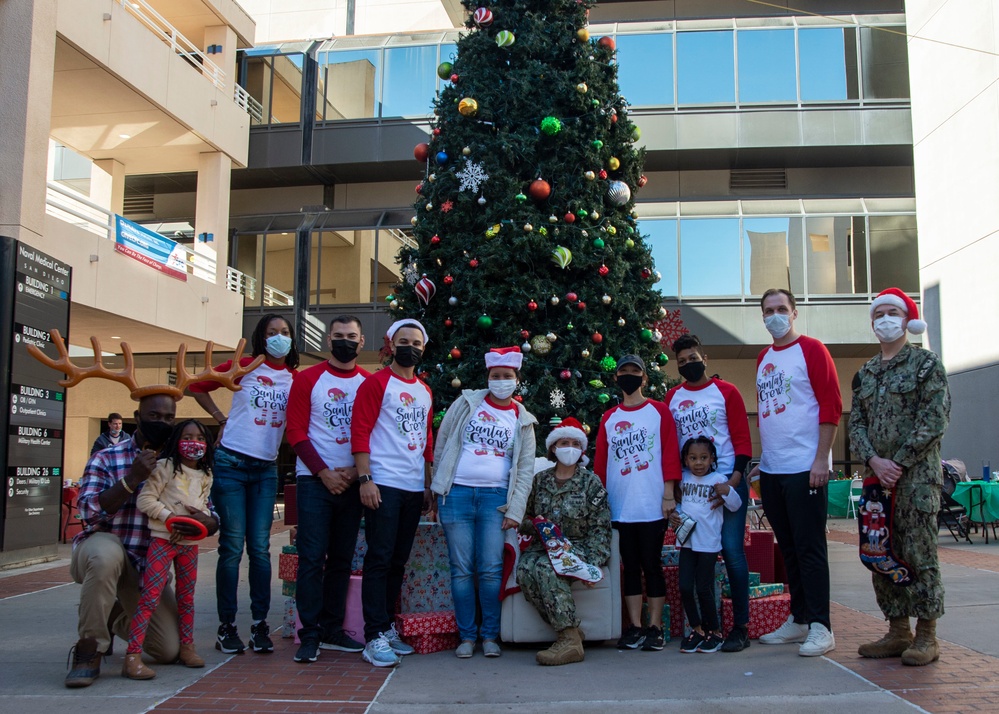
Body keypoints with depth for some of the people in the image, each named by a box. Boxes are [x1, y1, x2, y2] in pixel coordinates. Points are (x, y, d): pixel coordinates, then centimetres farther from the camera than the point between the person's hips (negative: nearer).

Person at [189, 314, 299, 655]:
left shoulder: (296, 379, 5)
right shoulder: (244, 366, 0)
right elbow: (198, 386, 9)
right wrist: (221, 419, 3)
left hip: (266, 470, 2)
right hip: (231, 463, -2)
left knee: (260, 547, 3)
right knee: (232, 546, -1)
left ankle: (260, 624, 10)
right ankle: (226, 626, 8)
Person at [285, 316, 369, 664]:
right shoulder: (307, 379, 1)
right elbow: (296, 431, -4)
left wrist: (356, 470, -8)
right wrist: (324, 472, -11)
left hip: (352, 481, 3)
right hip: (315, 480, -3)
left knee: (342, 558, 9)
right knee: (312, 557, -4)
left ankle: (333, 630, 19)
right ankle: (310, 635, 2)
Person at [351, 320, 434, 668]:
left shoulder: (425, 392, 18)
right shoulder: (376, 383, -2)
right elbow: (360, 433, -9)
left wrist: (429, 486, 17)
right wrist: (365, 479, -17)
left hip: (414, 488, 7)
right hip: (384, 485, -7)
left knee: (398, 561, 11)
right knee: (380, 559, -6)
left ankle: (387, 627, 20)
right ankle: (375, 638, -3)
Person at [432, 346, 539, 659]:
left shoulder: (523, 420, 11)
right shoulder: (467, 403, 7)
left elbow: (525, 470, 9)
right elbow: (441, 444, 10)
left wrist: (516, 510, 0)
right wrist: (440, 486, 8)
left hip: (496, 497, 0)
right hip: (457, 493, 0)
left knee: (491, 570, -3)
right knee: (462, 569, 2)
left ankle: (490, 636, 12)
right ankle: (467, 636, 12)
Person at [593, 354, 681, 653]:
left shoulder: (659, 411, 3)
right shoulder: (609, 419, 12)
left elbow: (670, 453, -2)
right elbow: (600, 462, 11)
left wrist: (668, 495, -8)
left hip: (652, 505, -3)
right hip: (620, 507, 3)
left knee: (652, 565, 2)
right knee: (630, 566, 8)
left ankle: (655, 628, 10)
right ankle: (635, 628, 14)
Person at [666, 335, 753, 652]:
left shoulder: (726, 392, 1)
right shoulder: (672, 398, 9)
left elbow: (743, 440, -3)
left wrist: (733, 482, -13)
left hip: (728, 482, -3)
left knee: (732, 551, -5)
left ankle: (741, 626, 4)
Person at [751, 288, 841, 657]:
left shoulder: (811, 349, -4)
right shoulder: (763, 359, 16)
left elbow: (831, 405, -9)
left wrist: (821, 459, -15)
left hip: (804, 467, -7)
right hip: (771, 470, 7)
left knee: (809, 547, -4)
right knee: (788, 547, 12)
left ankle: (820, 627, 3)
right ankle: (798, 619, 21)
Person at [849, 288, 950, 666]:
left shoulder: (926, 363, 0)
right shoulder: (865, 373, 15)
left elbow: (933, 421, -9)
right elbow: (856, 424, 10)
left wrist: (898, 463, -14)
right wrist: (874, 461, -8)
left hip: (916, 475, -5)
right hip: (877, 475, 6)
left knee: (918, 553, -4)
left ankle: (926, 637, 6)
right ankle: (898, 632, 17)